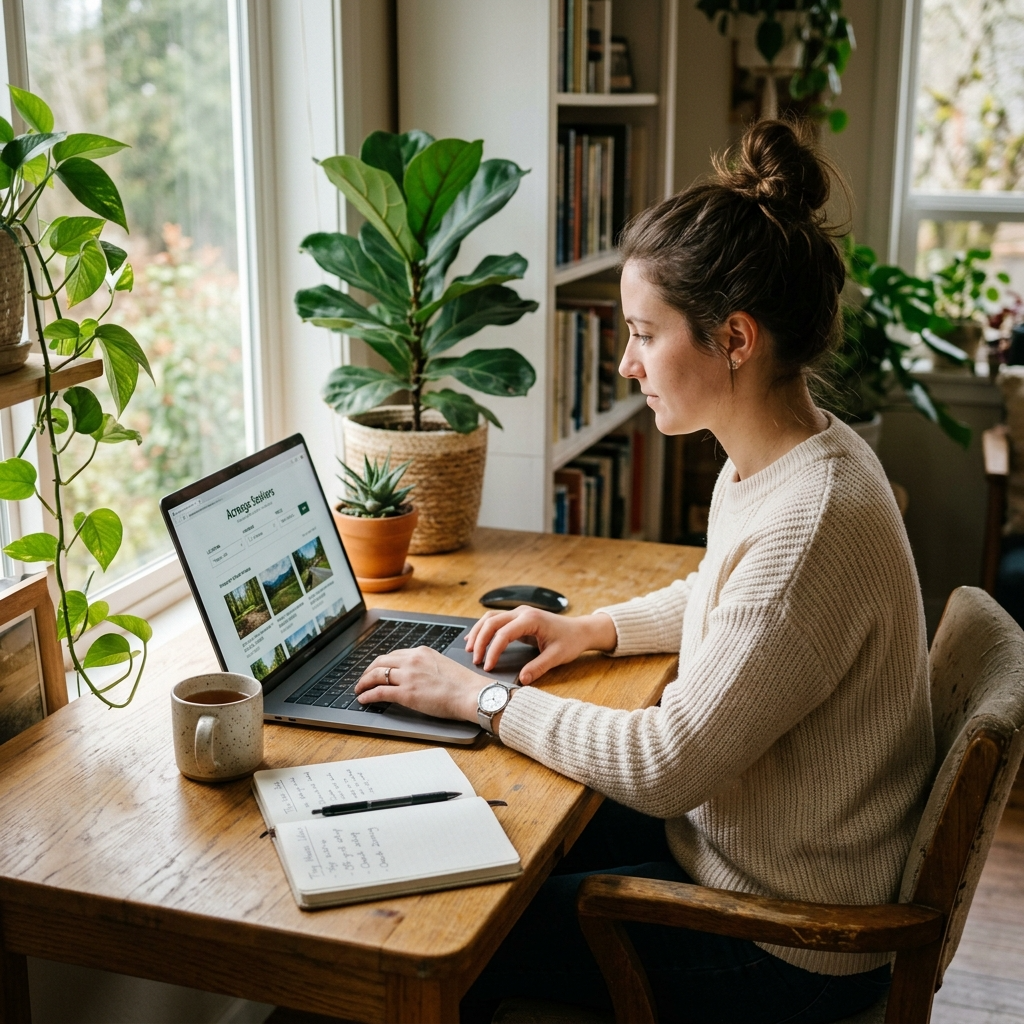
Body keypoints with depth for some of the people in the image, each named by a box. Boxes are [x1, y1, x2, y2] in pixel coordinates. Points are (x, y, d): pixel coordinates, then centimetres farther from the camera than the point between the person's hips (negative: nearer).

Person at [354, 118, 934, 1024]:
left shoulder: (811, 525, -32)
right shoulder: (773, 463, -1)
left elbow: (665, 766, -27)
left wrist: (478, 695, -17)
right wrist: (596, 629, 5)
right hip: (733, 841, 9)